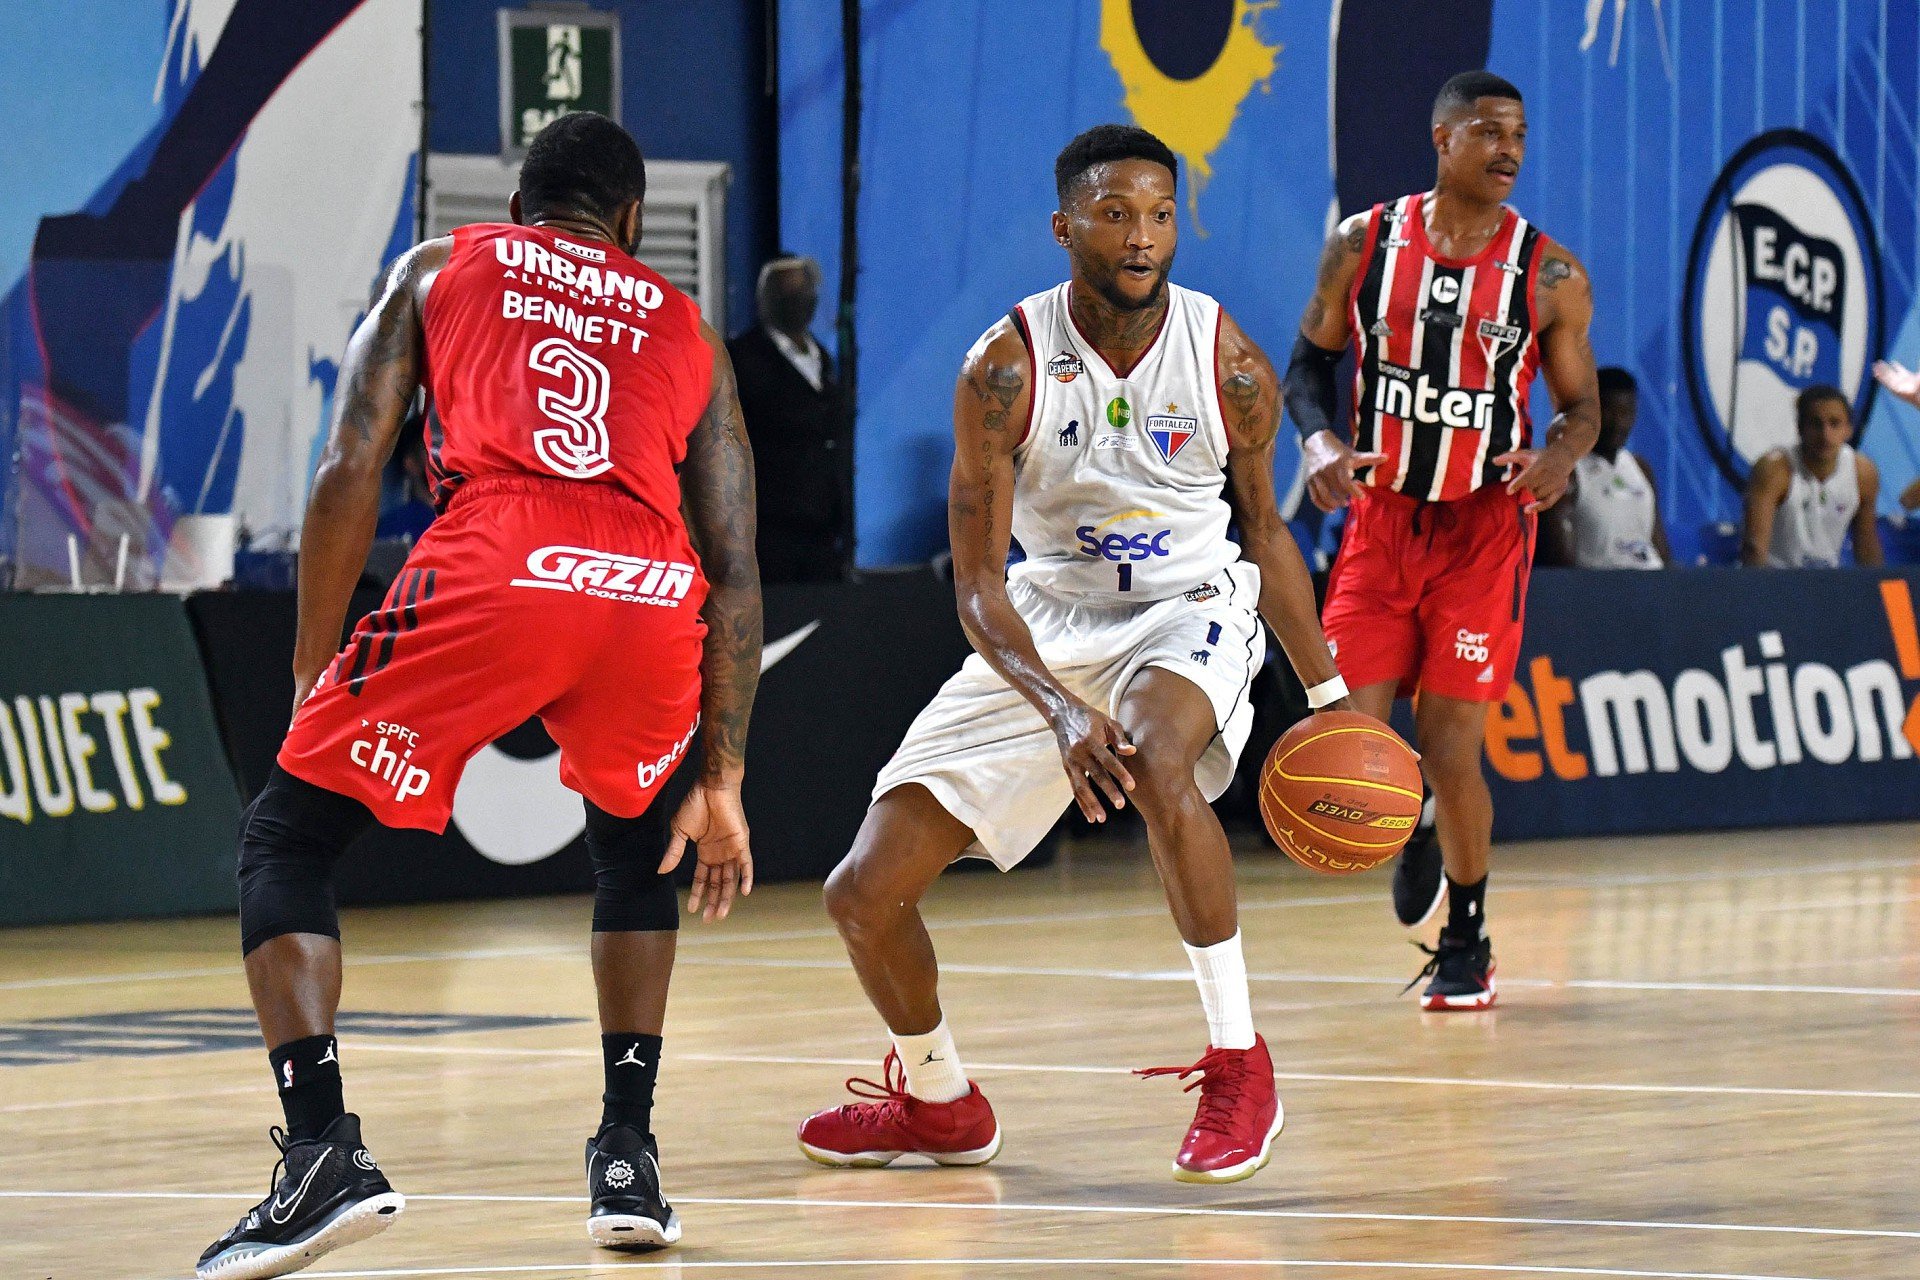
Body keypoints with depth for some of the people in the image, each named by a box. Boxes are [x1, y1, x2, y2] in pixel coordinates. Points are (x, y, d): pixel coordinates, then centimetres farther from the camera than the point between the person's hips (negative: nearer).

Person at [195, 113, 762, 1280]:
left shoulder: (438, 271, 27)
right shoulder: (686, 330, 31)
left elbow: (350, 475, 13)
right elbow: (736, 574, 25)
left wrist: (311, 676, 20)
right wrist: (722, 784, 29)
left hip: (494, 571, -3)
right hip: (655, 594, 3)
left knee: (287, 838, 12)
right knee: (633, 839, 33)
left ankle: (324, 1151, -8)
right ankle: (630, 1160, 23)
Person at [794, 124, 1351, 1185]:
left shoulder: (1228, 364, -13)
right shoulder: (1008, 369, -17)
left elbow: (1262, 529, 5)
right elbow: (978, 582, -17)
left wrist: (1328, 695, 5)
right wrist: (1059, 710, -33)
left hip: (1189, 613, -2)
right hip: (1047, 626, 2)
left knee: (1154, 760, -40)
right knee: (864, 895, -4)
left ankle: (1239, 1068, -26)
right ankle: (938, 1104, 26)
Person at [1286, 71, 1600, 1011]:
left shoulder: (1549, 275, -5)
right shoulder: (1363, 244, -2)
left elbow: (1581, 405, 3)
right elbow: (1310, 364, 7)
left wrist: (1558, 455, -19)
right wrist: (1321, 444, -13)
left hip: (1483, 528, -2)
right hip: (1380, 518, 2)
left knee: (1450, 746, -5)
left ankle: (1467, 943, 15)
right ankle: (1413, 833, 30)